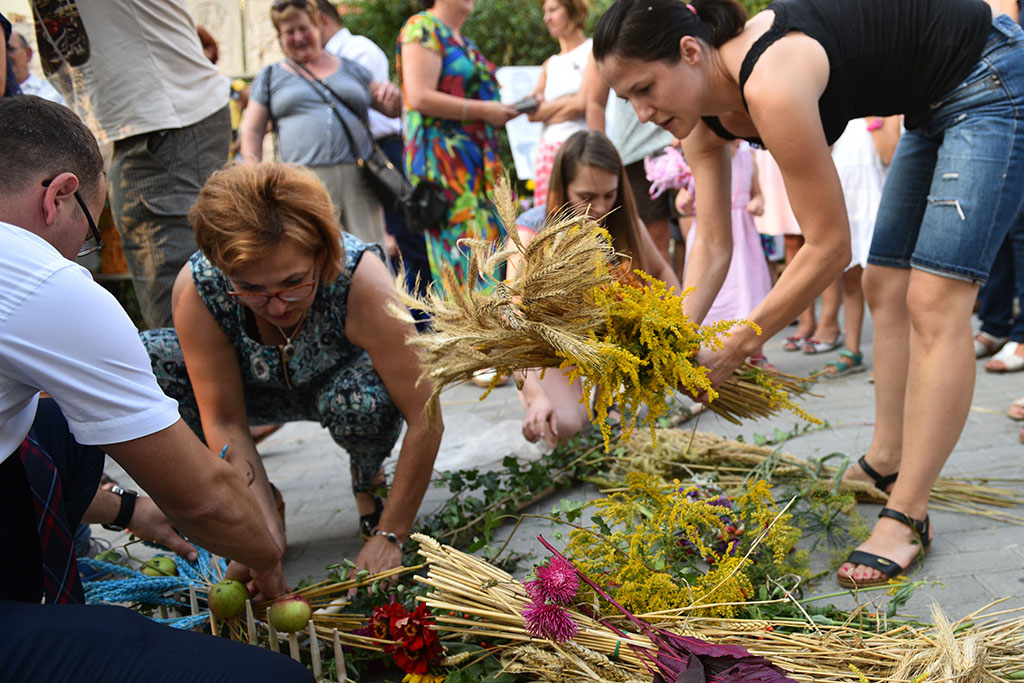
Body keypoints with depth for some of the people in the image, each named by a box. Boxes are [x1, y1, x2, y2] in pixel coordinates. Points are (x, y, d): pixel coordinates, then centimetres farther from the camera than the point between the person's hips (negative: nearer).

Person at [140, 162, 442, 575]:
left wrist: (389, 536, -31)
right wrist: (269, 534, -32)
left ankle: (368, 480, 0)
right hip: (261, 390, 3)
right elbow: (224, 423, -23)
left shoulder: (359, 279, -38)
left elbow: (424, 422, -34)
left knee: (358, 399, -38)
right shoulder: (197, 288, -31)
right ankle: (259, 498, -2)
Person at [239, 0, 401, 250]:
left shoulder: (350, 68, 21)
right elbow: (251, 131, 13)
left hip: (357, 178, 2)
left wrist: (391, 94, -1)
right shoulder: (270, 77, 17)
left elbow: (392, 109, 24)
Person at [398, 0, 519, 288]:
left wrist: (501, 111, 14)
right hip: (442, 156, -9)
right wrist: (483, 110, -14)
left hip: (477, 161, 9)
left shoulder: (462, 40, 21)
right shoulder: (422, 27, -6)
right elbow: (420, 98, -17)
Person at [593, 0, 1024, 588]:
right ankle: (886, 461, 24)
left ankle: (907, 515, -10)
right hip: (934, 106, 10)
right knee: (886, 284, 12)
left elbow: (829, 247, -26)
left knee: (934, 303, -15)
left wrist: (738, 347, -20)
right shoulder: (706, 118, -7)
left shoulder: (771, 87, -34)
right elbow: (712, 246, -3)